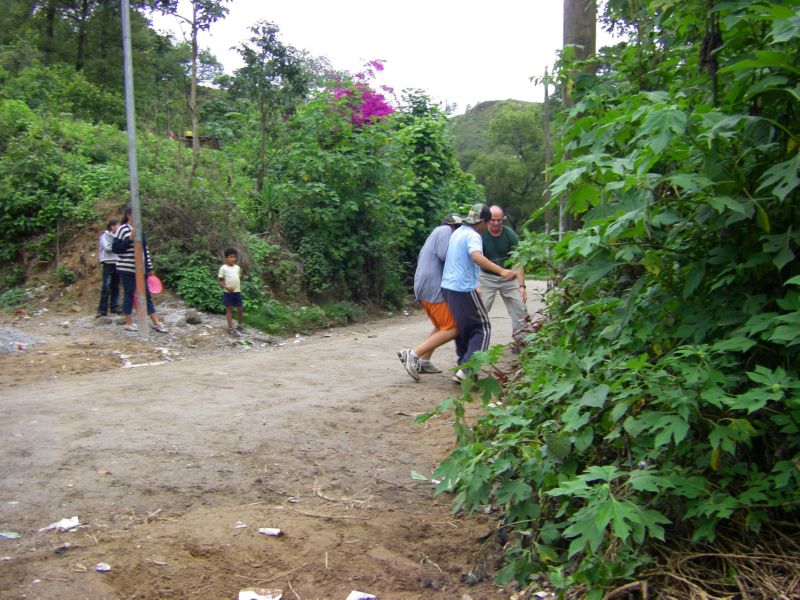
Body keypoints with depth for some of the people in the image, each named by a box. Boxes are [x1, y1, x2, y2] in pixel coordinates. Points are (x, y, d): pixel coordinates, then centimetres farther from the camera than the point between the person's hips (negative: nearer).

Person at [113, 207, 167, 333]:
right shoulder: (122, 229, -8)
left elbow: (145, 249, 16)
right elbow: (115, 248, -12)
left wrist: (149, 267, 16)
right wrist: (130, 239, -21)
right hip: (127, 268, -6)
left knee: (146, 294, 6)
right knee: (129, 294, 2)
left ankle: (156, 323, 7)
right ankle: (129, 323, 14)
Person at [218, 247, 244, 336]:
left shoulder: (237, 267, 7)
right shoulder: (223, 268, -8)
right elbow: (220, 280, -7)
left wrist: (239, 287, 6)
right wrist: (226, 287, -19)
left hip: (237, 291, 5)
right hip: (228, 292, -5)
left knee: (239, 309, 10)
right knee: (229, 309, 3)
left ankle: (240, 325, 27)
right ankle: (231, 328, 6)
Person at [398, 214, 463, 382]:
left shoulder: (436, 234, 26)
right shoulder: (445, 230, -4)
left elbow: (421, 258, 26)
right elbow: (445, 255, -20)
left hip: (424, 287, 11)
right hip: (433, 288, -11)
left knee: (442, 327, 23)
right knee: (451, 329, -10)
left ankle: (423, 362, 21)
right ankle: (412, 354, -15)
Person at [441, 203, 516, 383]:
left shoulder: (457, 232, 16)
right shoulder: (473, 236, -13)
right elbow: (477, 257, -34)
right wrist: (501, 271, -44)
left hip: (448, 286, 9)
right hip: (464, 289, -9)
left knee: (462, 328, 19)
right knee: (482, 328, -2)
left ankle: (463, 365, 22)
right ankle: (466, 370, -12)